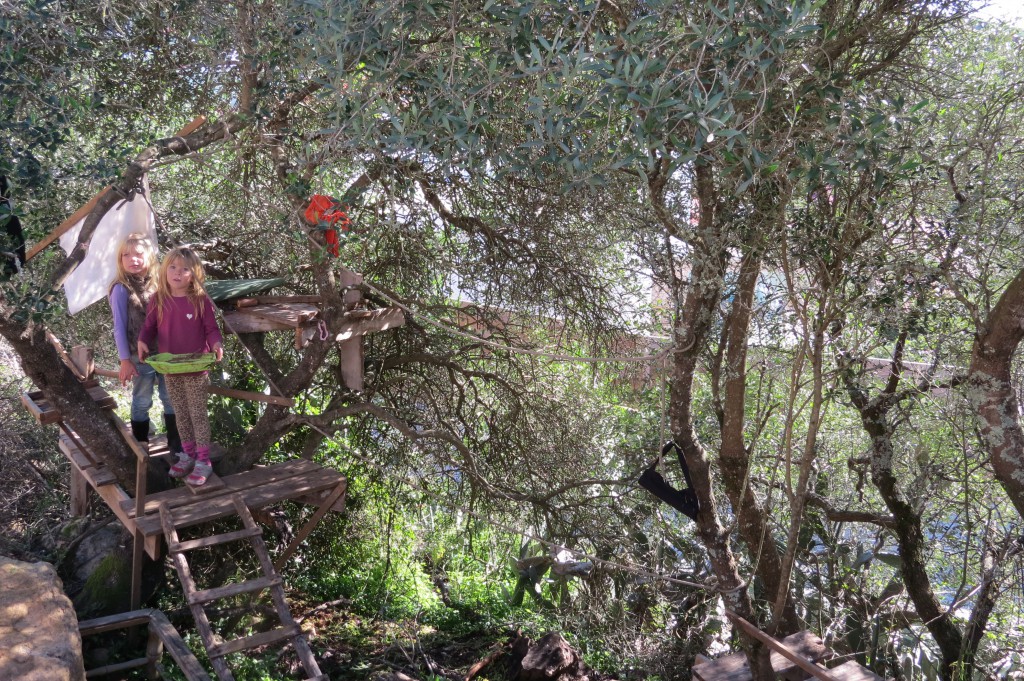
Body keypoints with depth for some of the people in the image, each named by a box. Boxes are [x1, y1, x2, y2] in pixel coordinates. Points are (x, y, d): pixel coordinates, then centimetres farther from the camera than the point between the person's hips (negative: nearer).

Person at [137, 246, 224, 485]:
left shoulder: (201, 300, -11)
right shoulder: (158, 300, -1)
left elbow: (211, 329, -7)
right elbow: (149, 325, 6)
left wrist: (217, 344, -26)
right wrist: (143, 341, -15)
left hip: (195, 368, -4)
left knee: (198, 414, 2)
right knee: (181, 413, 15)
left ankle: (203, 461, 8)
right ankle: (188, 454, 29)